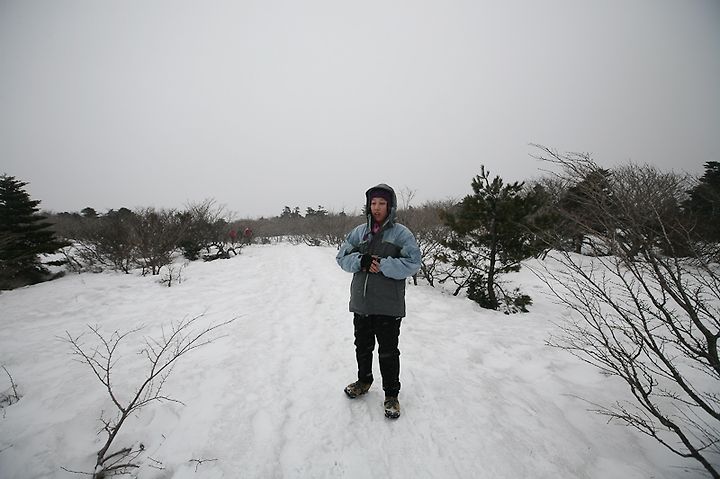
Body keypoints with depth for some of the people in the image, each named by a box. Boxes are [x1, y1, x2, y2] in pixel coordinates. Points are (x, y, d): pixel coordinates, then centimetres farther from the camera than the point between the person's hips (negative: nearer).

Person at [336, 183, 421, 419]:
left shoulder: (401, 233, -6)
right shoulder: (359, 231, 7)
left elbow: (412, 263, -14)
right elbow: (342, 256, 4)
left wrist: (382, 264, -22)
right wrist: (361, 260, -16)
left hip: (388, 305, -4)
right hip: (360, 302, 5)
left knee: (388, 352, 8)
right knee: (362, 346, 21)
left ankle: (391, 395, 28)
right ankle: (364, 381, 46)